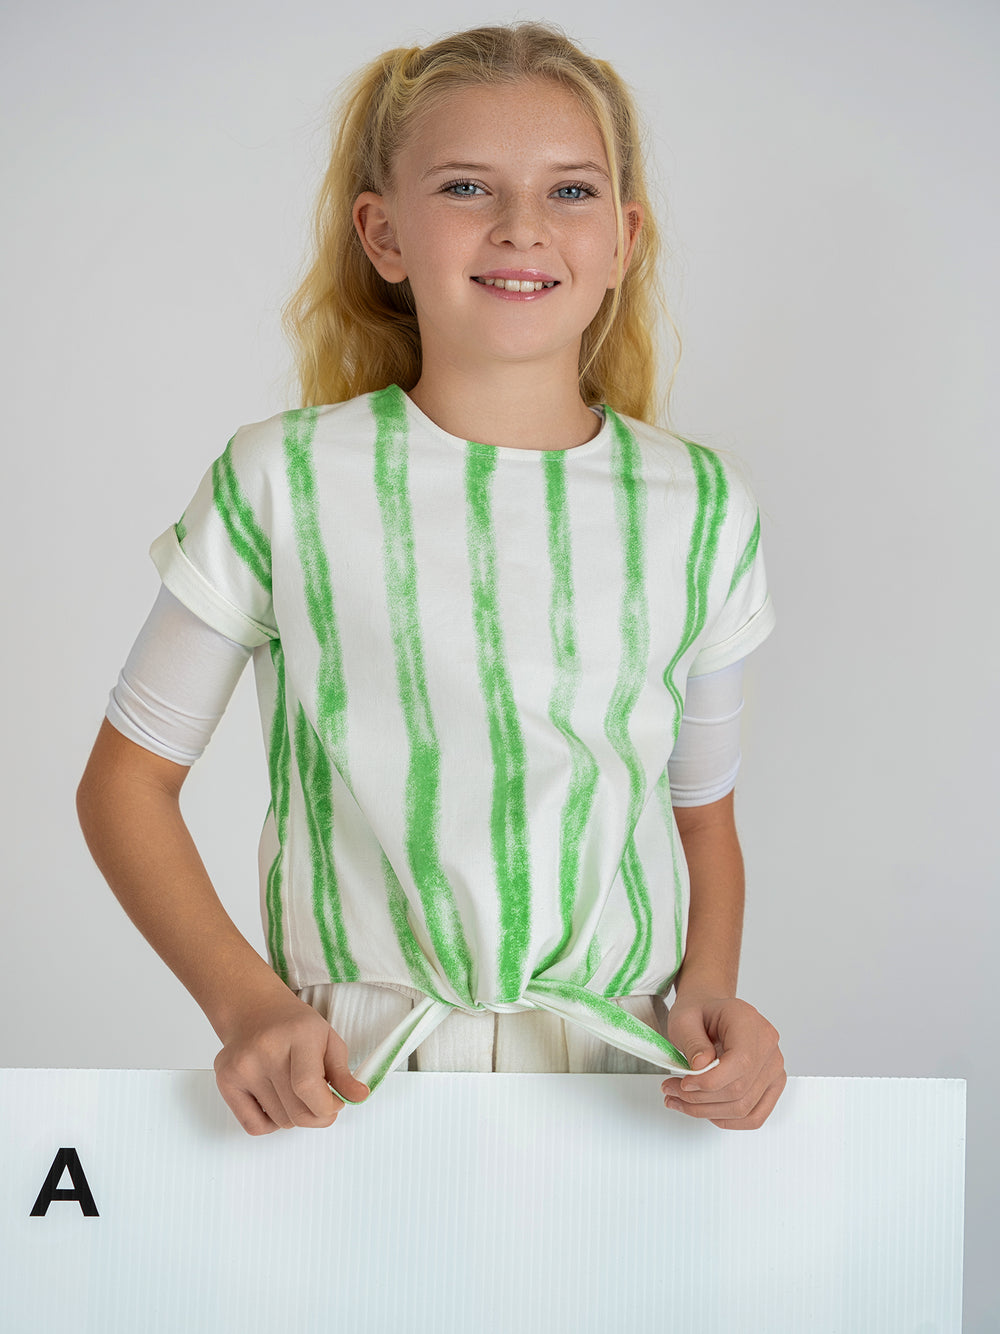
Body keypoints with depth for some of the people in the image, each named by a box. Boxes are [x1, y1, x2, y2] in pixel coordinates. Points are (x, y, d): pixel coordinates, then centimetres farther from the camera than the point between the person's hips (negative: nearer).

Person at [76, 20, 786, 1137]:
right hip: (350, 1071, -2)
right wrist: (244, 1002, -11)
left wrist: (709, 988, -6)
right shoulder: (282, 484, -6)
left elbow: (702, 815, 11)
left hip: (623, 1067, 2)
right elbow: (125, 780, 0)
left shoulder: (699, 509, 1)